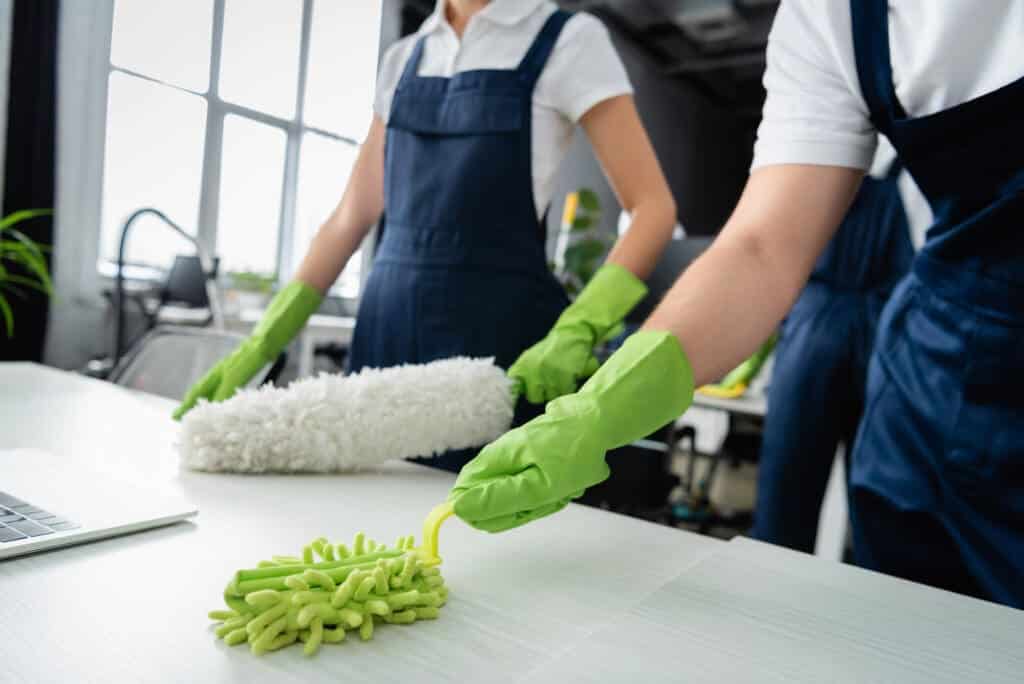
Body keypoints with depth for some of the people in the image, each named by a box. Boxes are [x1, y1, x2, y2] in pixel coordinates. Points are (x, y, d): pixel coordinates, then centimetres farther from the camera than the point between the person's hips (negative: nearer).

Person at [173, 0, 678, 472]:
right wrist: (260, 344, 6)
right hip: (385, 331, 5)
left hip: (498, 333, -4)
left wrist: (576, 330, -23)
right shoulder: (403, 58, 14)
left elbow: (653, 208, -7)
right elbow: (352, 217, 13)